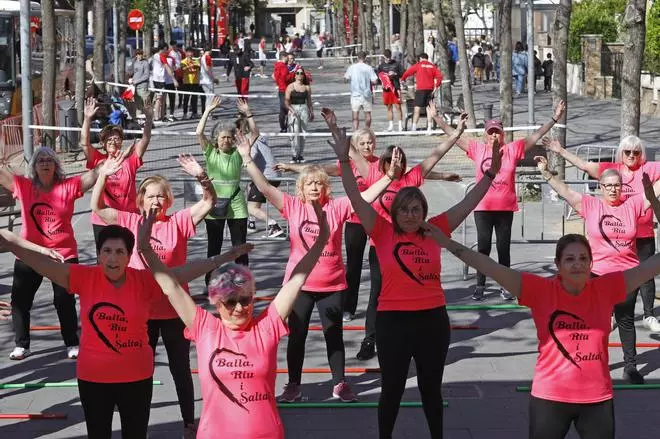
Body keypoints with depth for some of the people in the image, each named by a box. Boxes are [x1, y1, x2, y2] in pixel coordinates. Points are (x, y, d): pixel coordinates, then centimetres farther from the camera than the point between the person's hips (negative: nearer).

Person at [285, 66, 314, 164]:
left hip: (304, 109, 4)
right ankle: (294, 156, -9)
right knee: (295, 133, -11)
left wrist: (311, 113, 15)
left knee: (303, 133, 4)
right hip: (293, 109, -4)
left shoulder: (307, 87, 7)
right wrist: (292, 110, -21)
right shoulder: (290, 87, -3)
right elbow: (286, 101, -7)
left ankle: (300, 155, 12)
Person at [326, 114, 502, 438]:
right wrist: (344, 159, -18)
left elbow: (469, 203, 5)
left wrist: (492, 171, 2)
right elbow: (356, 199, -10)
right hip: (393, 320, -2)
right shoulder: (383, 233, -4)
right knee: (392, 389, 9)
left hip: (433, 318, 2)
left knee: (431, 387, 16)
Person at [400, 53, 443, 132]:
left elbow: (407, 72, -1)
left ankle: (414, 126, -13)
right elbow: (439, 76, 2)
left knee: (417, 108, -6)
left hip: (421, 89, -4)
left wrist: (402, 79, 15)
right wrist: (436, 86, 5)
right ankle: (429, 126, 9)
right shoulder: (432, 66, 10)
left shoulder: (418, 65, 0)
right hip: (430, 89, 4)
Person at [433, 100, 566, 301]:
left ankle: (505, 286, 15)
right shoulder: (478, 149, 2)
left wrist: (554, 119, -4)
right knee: (483, 246, 4)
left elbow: (535, 136, 1)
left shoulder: (513, 149, 1)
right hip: (483, 207, 0)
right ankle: (480, 285, 13)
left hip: (506, 208, 0)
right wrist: (438, 119, 4)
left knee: (504, 247, 7)